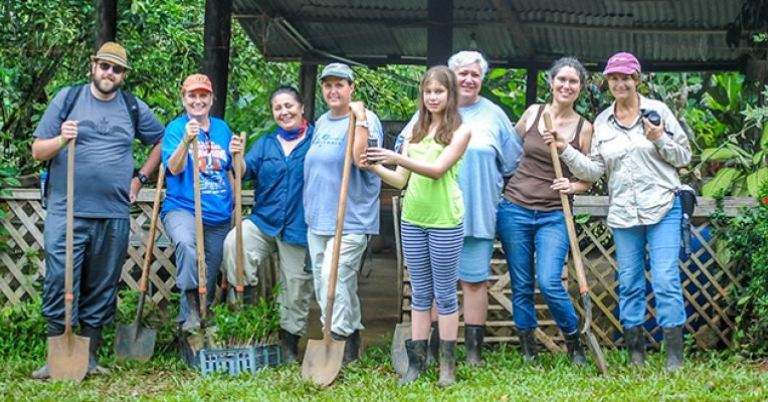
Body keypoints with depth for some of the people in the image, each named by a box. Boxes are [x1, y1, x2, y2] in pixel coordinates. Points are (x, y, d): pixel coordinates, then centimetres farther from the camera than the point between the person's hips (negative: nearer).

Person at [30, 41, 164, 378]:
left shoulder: (135, 108, 10)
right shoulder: (67, 98, 4)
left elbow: (162, 142, 22)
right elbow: (38, 151, 3)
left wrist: (140, 178, 12)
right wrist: (61, 140, -18)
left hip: (114, 216, 2)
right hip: (66, 213, -2)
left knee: (101, 290, 7)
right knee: (59, 285, -6)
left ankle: (89, 358, 16)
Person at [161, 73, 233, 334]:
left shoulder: (222, 128, 11)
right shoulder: (176, 128, -3)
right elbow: (174, 168, -18)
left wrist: (235, 204, 15)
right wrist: (186, 140, -33)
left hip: (218, 215, 6)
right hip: (182, 208, -5)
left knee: (209, 273, 9)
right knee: (186, 243, -37)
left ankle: (190, 320, 25)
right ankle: (192, 307, -28)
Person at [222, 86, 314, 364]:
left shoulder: (316, 140, 0)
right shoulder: (265, 144, 12)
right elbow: (246, 172, 0)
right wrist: (237, 157, -20)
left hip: (300, 228, -2)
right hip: (264, 221, 3)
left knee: (296, 288, 6)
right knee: (234, 243, -27)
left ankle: (290, 342, 23)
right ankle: (245, 300, -10)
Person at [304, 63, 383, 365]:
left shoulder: (365, 119, -8)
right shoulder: (322, 123, 15)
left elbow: (361, 159, -24)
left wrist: (360, 119, -24)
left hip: (351, 219, -8)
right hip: (318, 218, 8)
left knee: (333, 276, -19)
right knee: (324, 284, 11)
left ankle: (338, 338, -13)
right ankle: (352, 336, 24)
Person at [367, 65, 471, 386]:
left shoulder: (460, 131, -4)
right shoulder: (415, 131, 10)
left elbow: (437, 169, -18)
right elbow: (400, 180, 8)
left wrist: (397, 157, -27)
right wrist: (374, 167, -9)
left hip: (445, 222, -5)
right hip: (412, 220, 5)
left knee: (445, 295, 3)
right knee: (420, 294, 10)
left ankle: (447, 365, 9)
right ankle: (417, 361, 15)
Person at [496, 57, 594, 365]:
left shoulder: (584, 128, 1)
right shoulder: (533, 113, 4)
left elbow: (588, 178, 7)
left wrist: (573, 186, -12)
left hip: (554, 216, -2)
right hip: (515, 209, 2)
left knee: (549, 283, -13)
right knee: (521, 285, 5)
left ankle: (574, 344, 8)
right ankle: (528, 350, 17)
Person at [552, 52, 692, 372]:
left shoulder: (657, 110, 1)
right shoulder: (602, 123, 10)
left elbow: (684, 156, 3)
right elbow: (595, 170, 6)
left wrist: (660, 139, -13)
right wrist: (566, 151, -6)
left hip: (662, 208, -4)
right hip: (623, 213, 4)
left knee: (665, 280, -9)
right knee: (629, 284, 8)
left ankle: (675, 357, -4)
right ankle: (636, 356, 16)